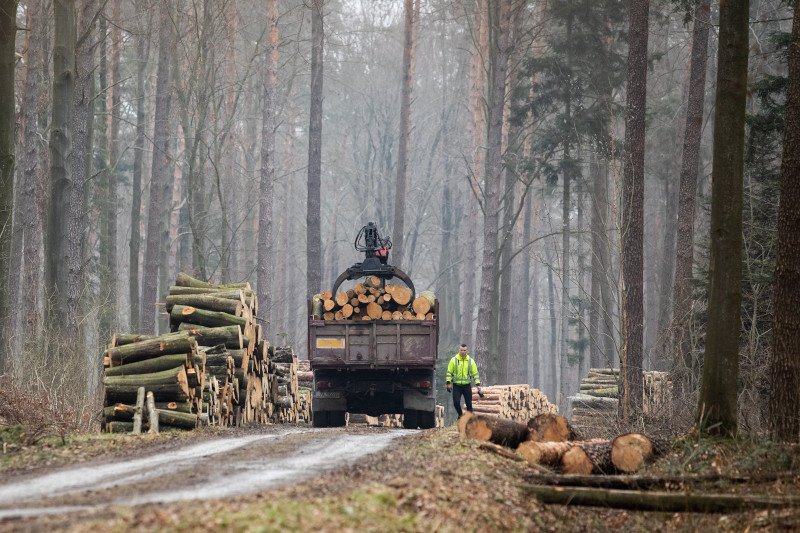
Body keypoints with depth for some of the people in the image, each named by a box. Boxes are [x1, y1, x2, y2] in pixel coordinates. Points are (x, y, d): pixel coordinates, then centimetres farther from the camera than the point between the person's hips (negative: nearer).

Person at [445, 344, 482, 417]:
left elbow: (475, 373, 5)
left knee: (469, 403, 2)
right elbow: (449, 372, 1)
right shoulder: (454, 360, -1)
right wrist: (448, 383, -7)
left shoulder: (471, 361, 3)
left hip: (467, 386, 1)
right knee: (456, 402, -5)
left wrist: (478, 384, -1)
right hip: (456, 386, -1)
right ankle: (460, 415, 19)